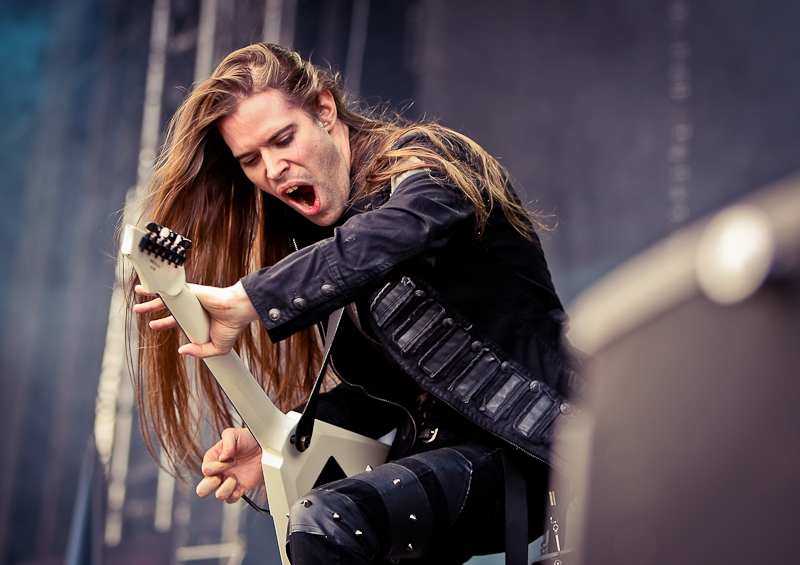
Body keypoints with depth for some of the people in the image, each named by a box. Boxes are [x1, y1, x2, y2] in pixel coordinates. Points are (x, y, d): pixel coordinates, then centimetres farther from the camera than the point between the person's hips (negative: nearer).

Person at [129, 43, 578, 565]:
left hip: (519, 448, -8)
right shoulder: (319, 240, 15)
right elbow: (378, 385, 13)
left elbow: (401, 231, -33)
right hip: (436, 446, 8)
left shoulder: (424, 161, -7)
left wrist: (249, 300, -35)